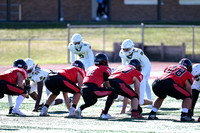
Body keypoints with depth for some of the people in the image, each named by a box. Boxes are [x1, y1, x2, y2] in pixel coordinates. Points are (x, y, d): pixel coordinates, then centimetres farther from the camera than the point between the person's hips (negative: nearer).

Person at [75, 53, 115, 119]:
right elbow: (107, 84, 10)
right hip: (92, 90, -7)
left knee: (92, 101, 37)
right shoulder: (105, 69, 9)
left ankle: (80, 109, 6)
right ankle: (104, 113, 0)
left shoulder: (90, 68, 28)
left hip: (83, 89, 7)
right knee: (112, 92, 9)